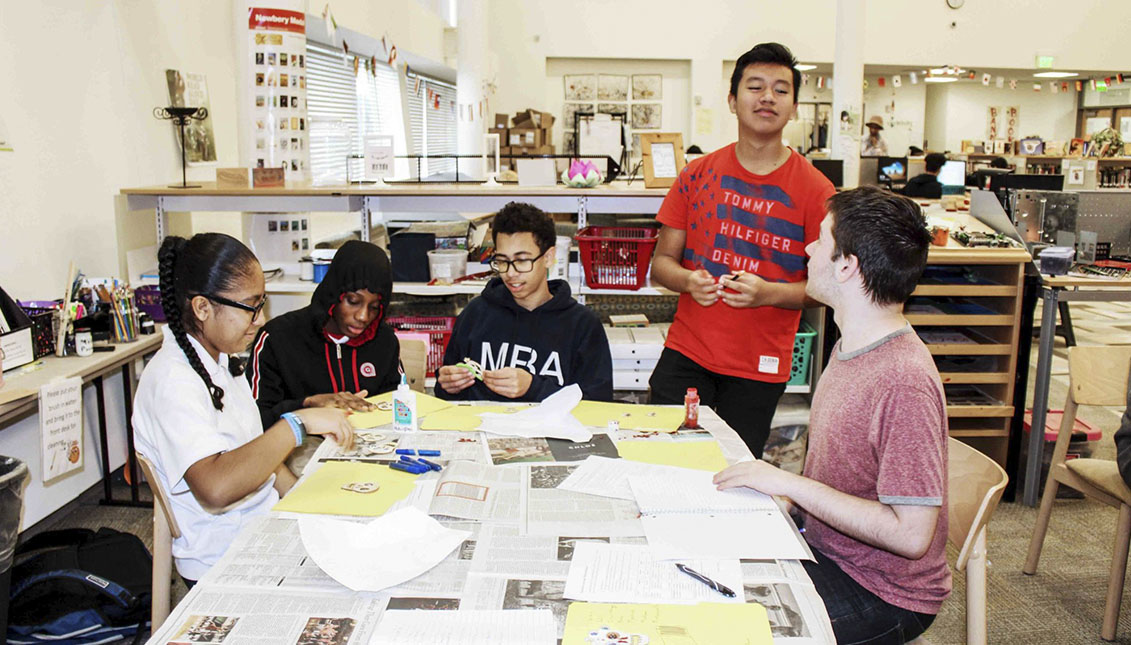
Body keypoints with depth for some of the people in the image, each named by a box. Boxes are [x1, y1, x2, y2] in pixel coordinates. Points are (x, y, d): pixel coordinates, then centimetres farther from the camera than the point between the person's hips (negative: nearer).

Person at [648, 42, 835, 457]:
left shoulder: (814, 190, -4)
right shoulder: (697, 175, 4)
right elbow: (661, 262, 7)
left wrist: (769, 293, -19)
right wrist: (688, 280, -15)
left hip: (760, 368, -1)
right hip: (686, 351, 2)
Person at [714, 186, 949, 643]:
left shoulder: (903, 382, -28)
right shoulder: (853, 348, 3)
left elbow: (911, 534, -27)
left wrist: (789, 483, -24)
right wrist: (774, 491, -2)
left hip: (883, 597, -8)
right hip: (826, 549, 8)